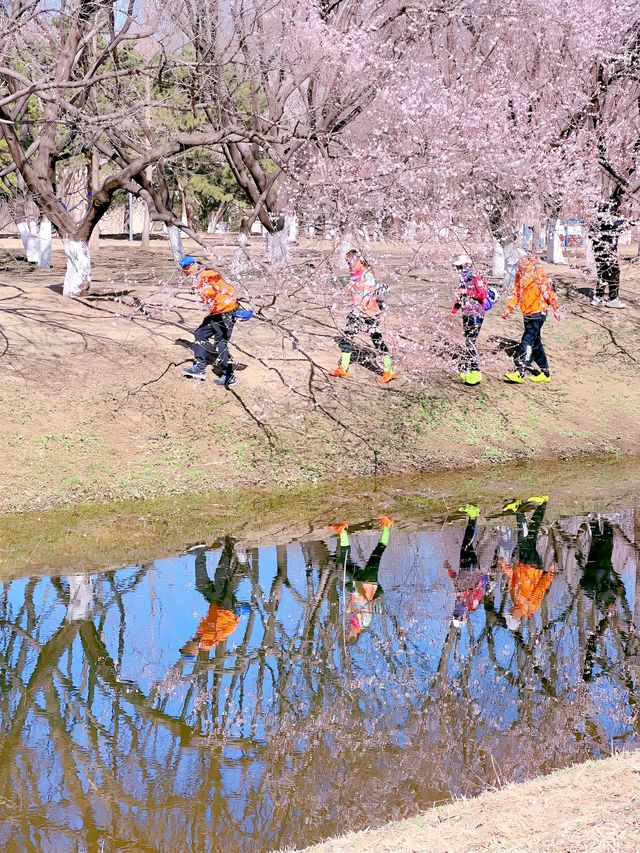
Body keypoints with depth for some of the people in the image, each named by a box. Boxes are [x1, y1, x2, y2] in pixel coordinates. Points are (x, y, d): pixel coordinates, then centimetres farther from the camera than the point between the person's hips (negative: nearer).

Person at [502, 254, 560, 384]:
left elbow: (549, 293, -11)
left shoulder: (539, 277, -13)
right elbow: (516, 294, 17)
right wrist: (508, 309, 11)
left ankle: (520, 372, -22)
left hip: (538, 313, -8)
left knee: (527, 342, -16)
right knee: (535, 343, 13)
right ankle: (545, 373, 22)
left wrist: (555, 309, -12)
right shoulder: (521, 277, 9)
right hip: (527, 314, 8)